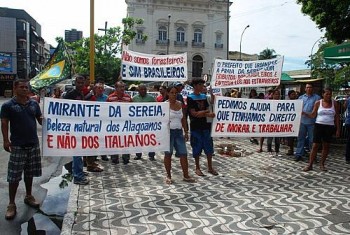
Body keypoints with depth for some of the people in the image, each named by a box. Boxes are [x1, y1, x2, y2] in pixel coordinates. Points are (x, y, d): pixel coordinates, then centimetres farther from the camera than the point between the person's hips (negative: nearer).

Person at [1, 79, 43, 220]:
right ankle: (12, 204, 11)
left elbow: (41, 120, 10)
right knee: (14, 176, 0)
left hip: (33, 144, 4)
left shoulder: (34, 104, 5)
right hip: (17, 145, -4)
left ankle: (28, 196, 31)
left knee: (30, 173, 16)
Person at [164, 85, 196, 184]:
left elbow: (183, 119, 14)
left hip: (179, 132, 5)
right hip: (168, 132, -4)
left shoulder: (180, 104, 8)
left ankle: (186, 176, 15)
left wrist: (186, 132, 11)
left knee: (183, 154, 3)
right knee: (168, 154, 4)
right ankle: (168, 176, 18)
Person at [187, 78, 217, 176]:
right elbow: (194, 113, -14)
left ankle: (210, 167, 19)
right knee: (197, 147, 3)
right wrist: (207, 113, -11)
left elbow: (207, 110, 10)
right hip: (196, 127, -5)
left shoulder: (204, 96, 11)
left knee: (209, 147, 8)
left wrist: (203, 113, -13)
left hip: (205, 125, 5)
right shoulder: (190, 98, -7)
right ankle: (197, 168, 17)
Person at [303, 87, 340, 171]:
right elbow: (313, 115, -1)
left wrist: (338, 129, 4)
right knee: (315, 145, -4)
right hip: (319, 125, -2)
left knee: (326, 146, 8)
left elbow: (337, 117, 7)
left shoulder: (335, 103, 4)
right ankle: (310, 165, 2)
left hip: (329, 127, 2)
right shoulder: (318, 103, 1)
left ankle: (322, 164, 20)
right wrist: (304, 113, -19)